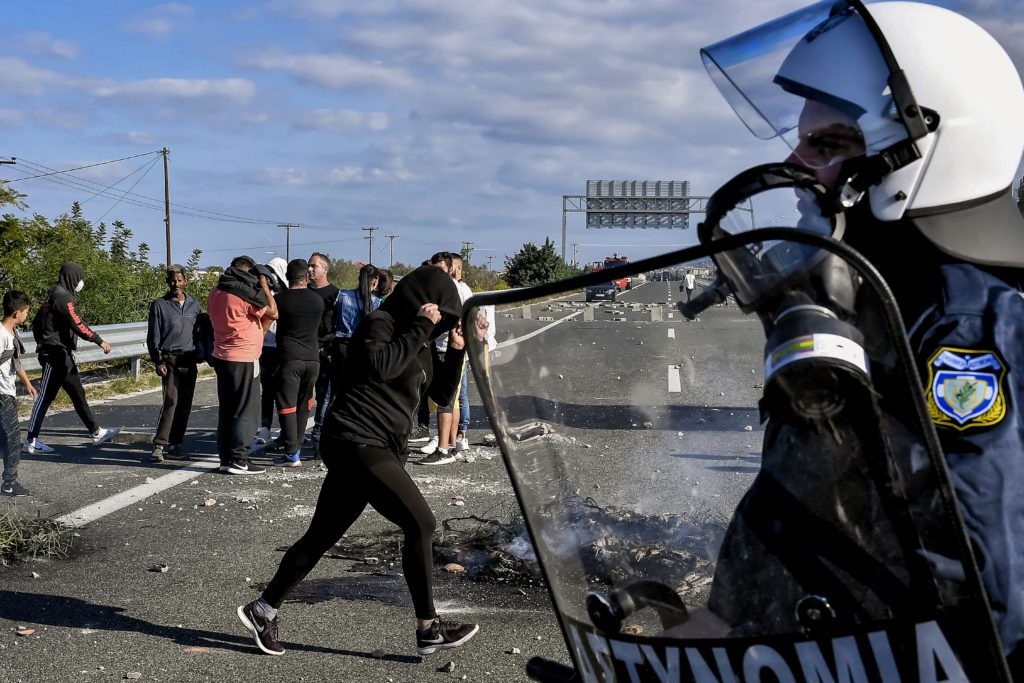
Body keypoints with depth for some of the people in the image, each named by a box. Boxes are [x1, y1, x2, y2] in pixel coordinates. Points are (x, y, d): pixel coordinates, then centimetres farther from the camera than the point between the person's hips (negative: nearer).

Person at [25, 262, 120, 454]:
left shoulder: (54, 296, 16)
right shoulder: (62, 296, -14)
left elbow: (36, 322, 22)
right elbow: (77, 324, -22)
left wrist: (43, 342, 27)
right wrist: (99, 341, -18)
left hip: (62, 355, 10)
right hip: (55, 354, -10)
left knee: (78, 394, 13)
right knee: (45, 397, -5)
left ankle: (96, 432, 18)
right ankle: (31, 441, 1)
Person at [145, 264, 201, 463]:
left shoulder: (194, 305, 13)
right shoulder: (159, 305, 2)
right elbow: (153, 337, 0)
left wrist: (197, 360, 13)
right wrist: (157, 361, -8)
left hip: (189, 361, 5)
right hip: (170, 360, -4)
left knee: (185, 405, 4)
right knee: (171, 401, -16)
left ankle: (174, 446, 11)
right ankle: (159, 445, -13)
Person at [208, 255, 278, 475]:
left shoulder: (215, 293, 9)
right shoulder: (244, 294, -15)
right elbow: (273, 313, -11)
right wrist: (264, 285, -4)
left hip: (222, 357, 8)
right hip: (243, 359, -8)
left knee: (226, 410, 12)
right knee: (246, 411, -3)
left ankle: (225, 458, 15)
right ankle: (238, 460, -5)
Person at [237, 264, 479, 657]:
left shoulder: (416, 344, 19)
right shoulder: (380, 324, -7)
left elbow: (441, 392, 22)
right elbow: (381, 365, -26)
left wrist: (457, 351, 10)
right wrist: (420, 327, -17)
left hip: (378, 448, 10)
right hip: (357, 442, -10)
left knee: (323, 535, 13)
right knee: (420, 523, -11)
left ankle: (263, 610, 24)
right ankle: (429, 629, -4)